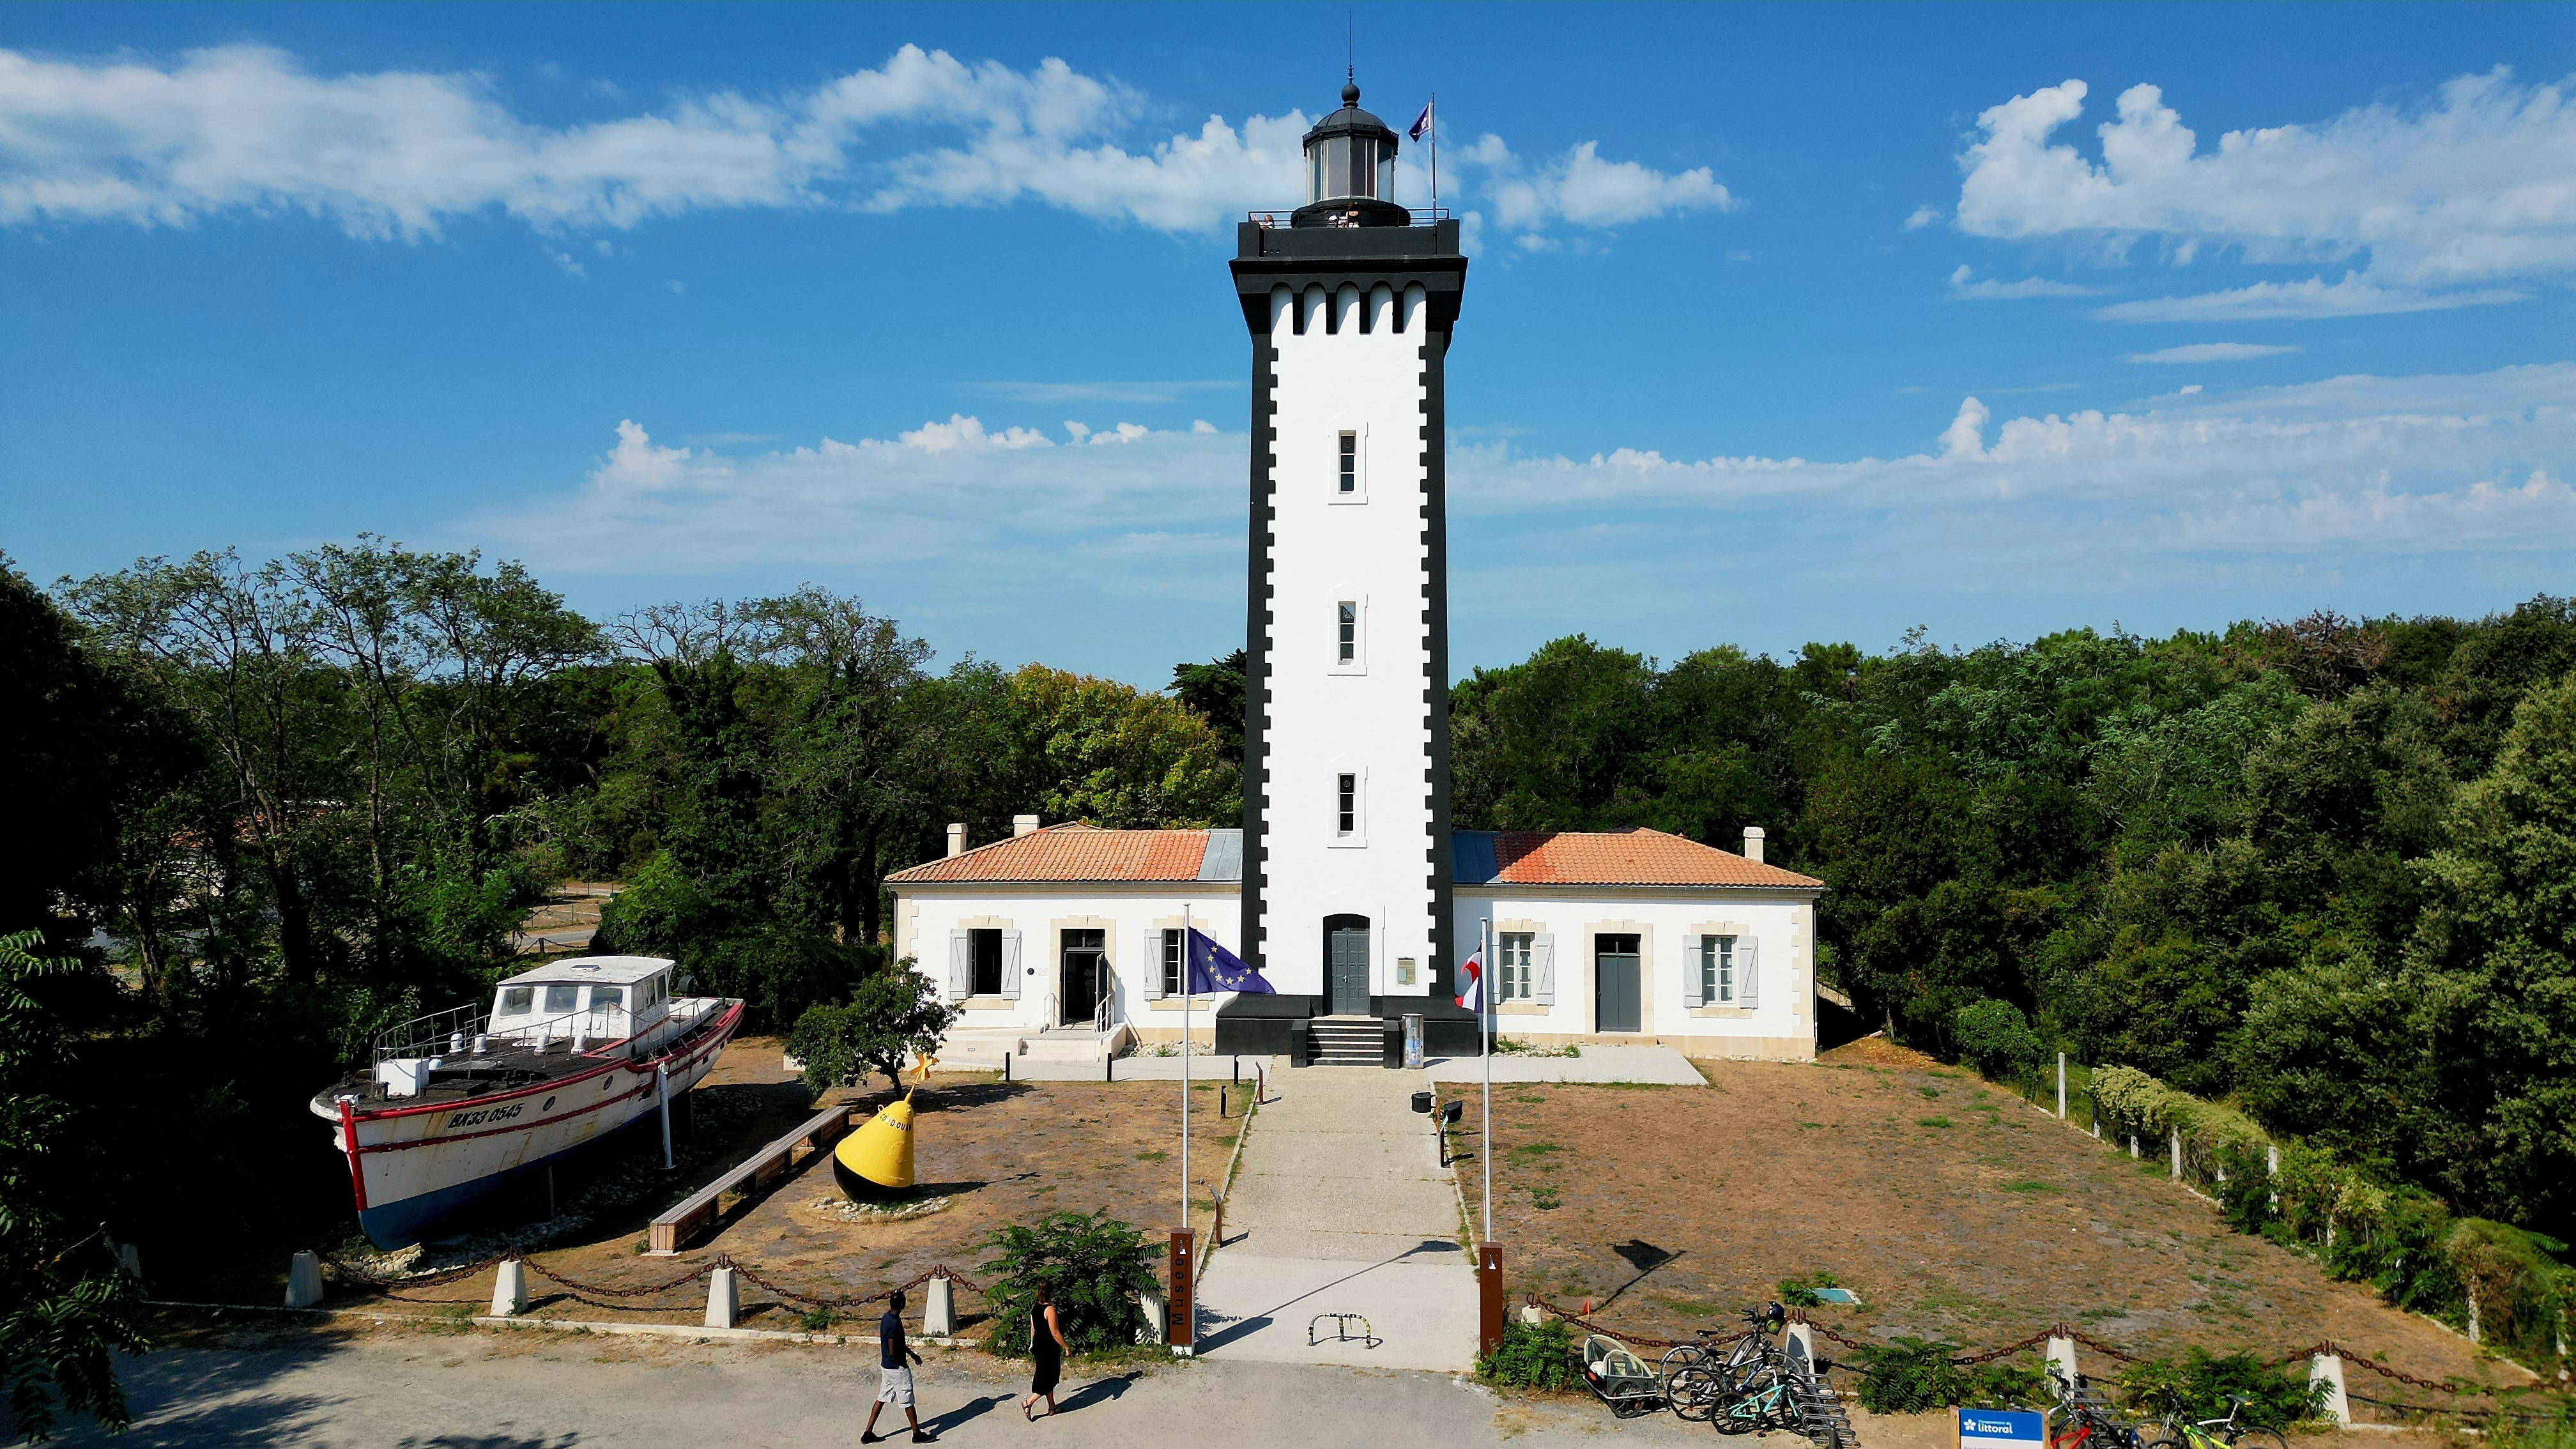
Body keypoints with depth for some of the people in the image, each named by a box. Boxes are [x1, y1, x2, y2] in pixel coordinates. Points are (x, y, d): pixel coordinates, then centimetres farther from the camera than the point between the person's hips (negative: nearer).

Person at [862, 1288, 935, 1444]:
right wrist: (903, 1365, -10)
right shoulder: (895, 1323, -27)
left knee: (882, 1399, 16)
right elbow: (893, 1352, -26)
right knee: (908, 1401, 4)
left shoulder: (886, 1318, 3)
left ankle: (868, 1433, 20)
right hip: (897, 1368, -9)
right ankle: (917, 1434, 16)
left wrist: (912, 1353, 21)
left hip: (886, 1366, 9)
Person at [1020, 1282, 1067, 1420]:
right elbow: (1055, 1333, -21)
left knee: (1049, 1377, 18)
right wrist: (1066, 1347, -12)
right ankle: (1028, 1403, -1)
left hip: (1038, 1346, 9)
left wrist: (1033, 1344, 28)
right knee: (1049, 1379, 3)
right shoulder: (1050, 1309, -21)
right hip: (1049, 1348, -9)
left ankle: (1052, 1407, 25)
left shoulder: (1034, 1309, 3)